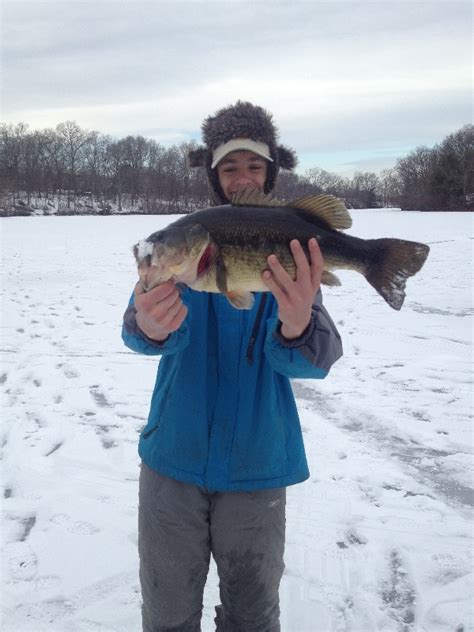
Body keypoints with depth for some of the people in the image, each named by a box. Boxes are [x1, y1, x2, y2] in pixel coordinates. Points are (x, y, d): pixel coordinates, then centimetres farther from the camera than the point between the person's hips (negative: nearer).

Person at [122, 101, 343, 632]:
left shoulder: (294, 253, -3)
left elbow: (317, 360, -17)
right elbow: (140, 332, -18)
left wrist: (297, 326, -41)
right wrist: (149, 327, -43)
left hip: (257, 464, 0)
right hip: (174, 456, 0)